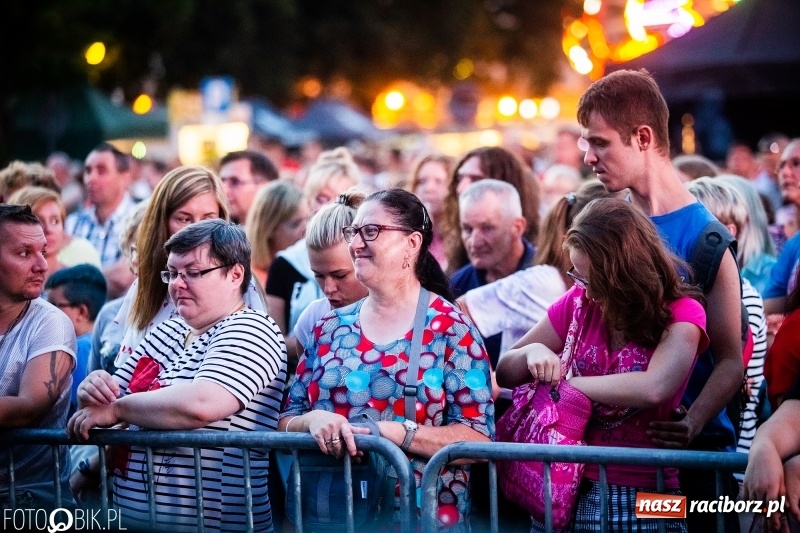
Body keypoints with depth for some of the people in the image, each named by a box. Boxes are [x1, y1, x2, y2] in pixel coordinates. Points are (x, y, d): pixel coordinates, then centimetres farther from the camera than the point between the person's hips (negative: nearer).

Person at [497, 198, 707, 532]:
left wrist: (565, 382, -16)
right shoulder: (579, 302, 4)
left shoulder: (680, 313, -8)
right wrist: (531, 353, -13)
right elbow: (505, 373, 10)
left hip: (642, 498, -4)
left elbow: (654, 388, -27)